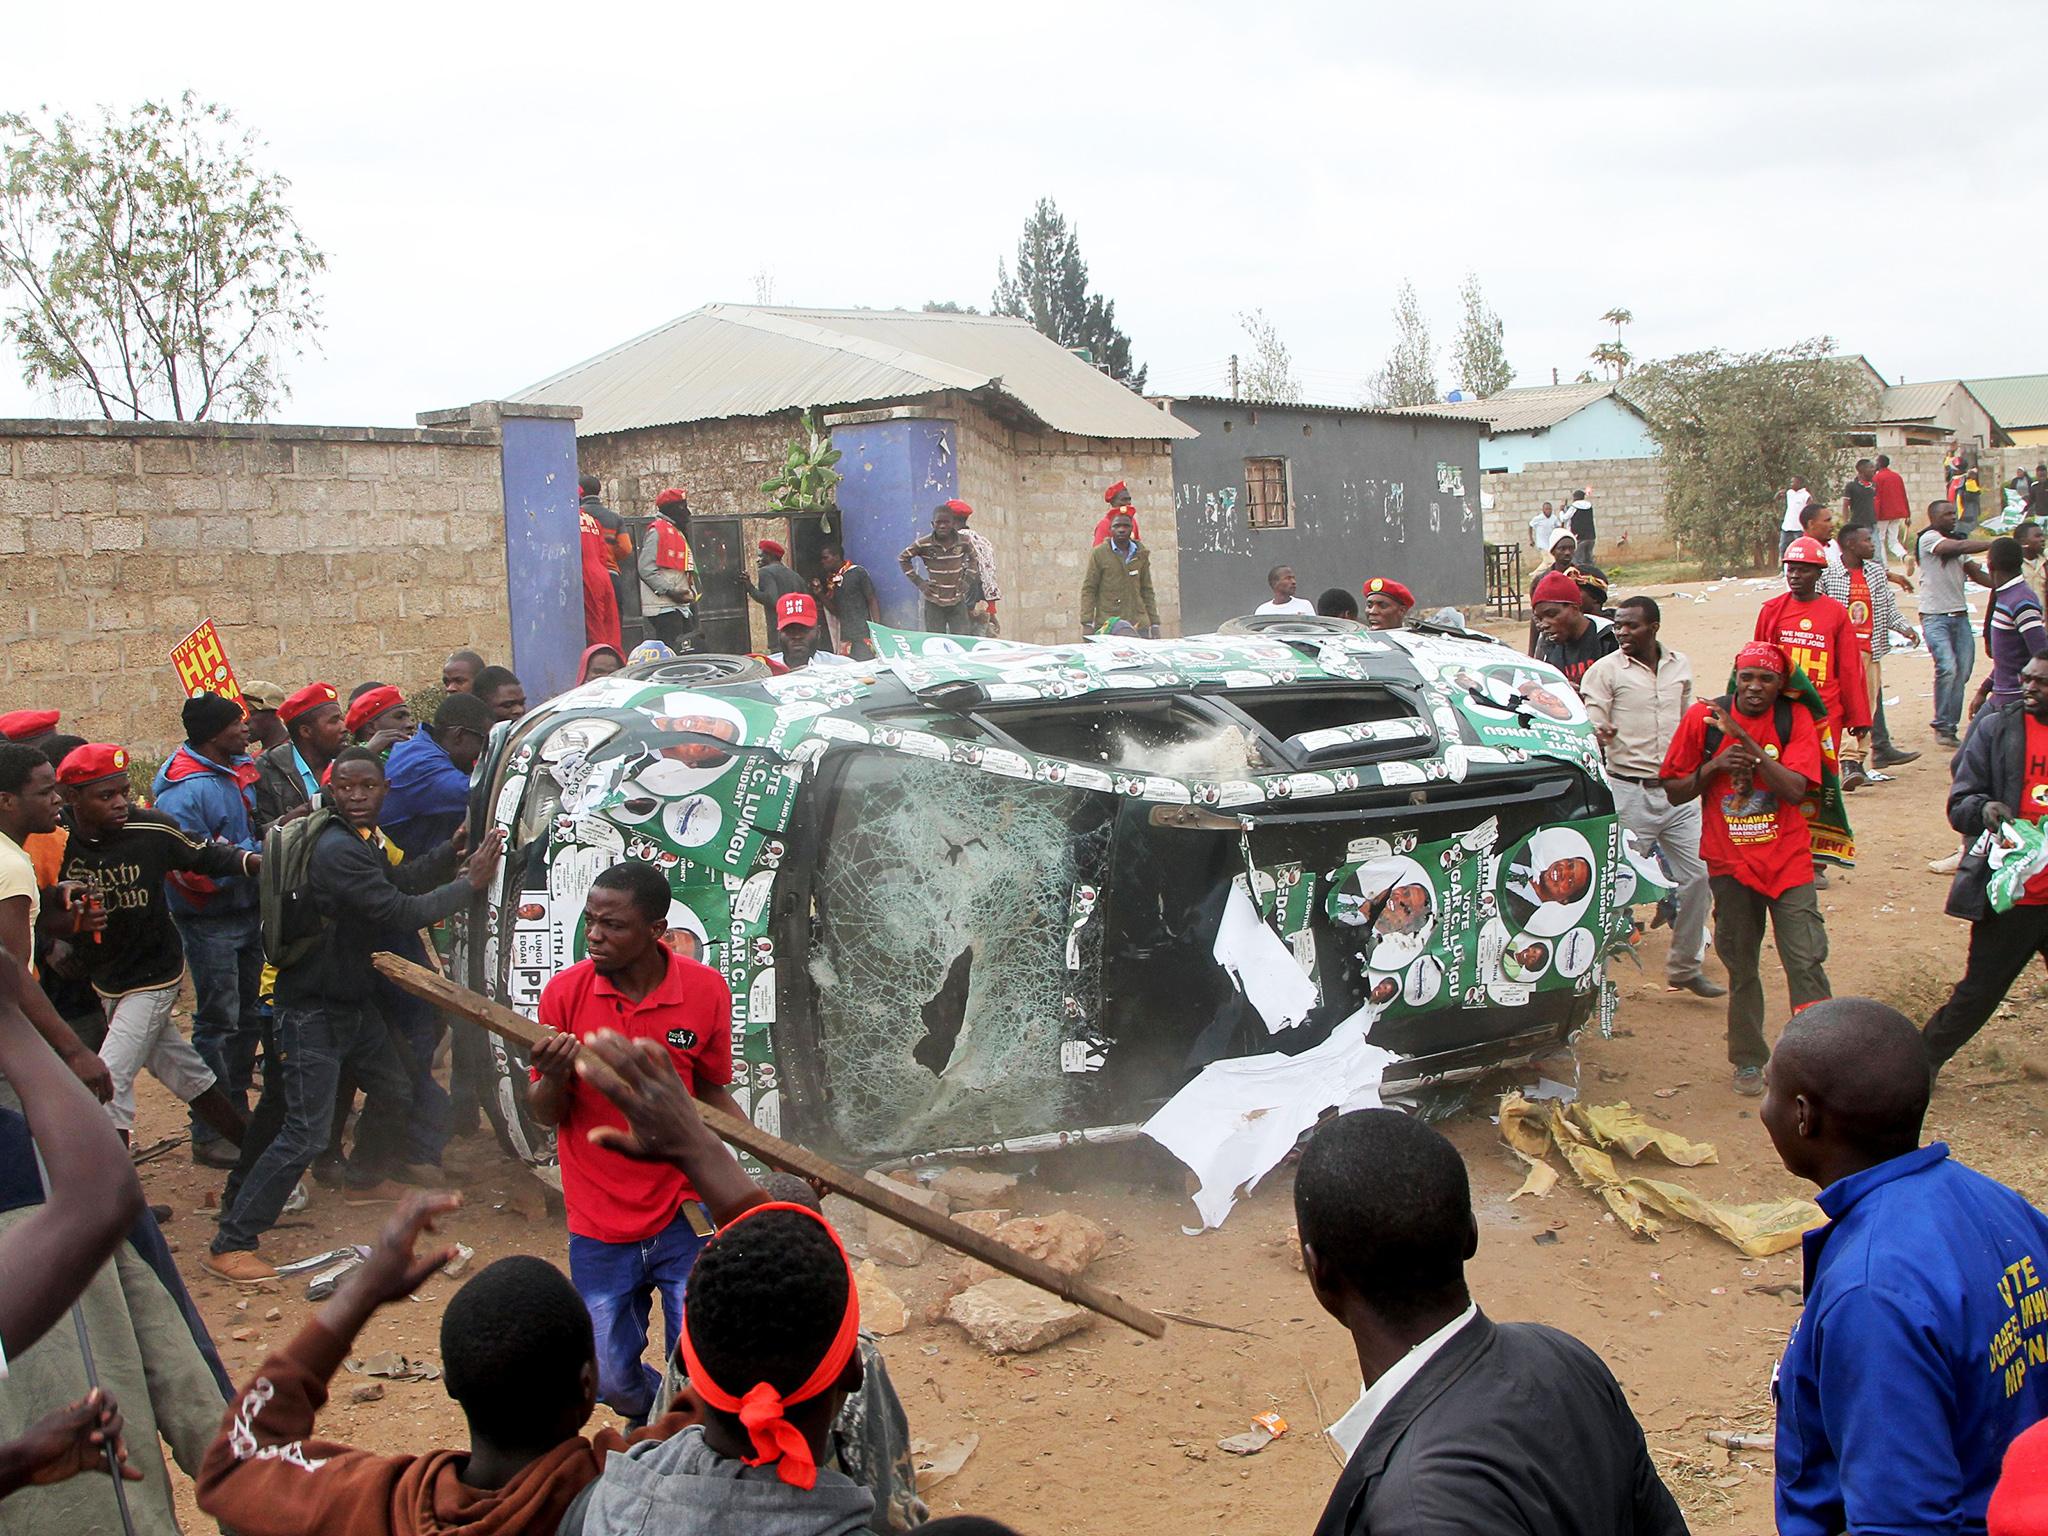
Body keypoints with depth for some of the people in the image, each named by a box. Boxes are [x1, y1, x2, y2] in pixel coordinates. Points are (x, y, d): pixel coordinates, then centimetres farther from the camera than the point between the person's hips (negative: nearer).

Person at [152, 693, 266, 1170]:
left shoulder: (240, 769, 4)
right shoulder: (184, 789, -21)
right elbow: (190, 866, -25)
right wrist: (251, 853, -22)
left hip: (248, 911, 8)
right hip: (210, 920, -8)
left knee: (247, 1016, 17)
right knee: (217, 1023, -3)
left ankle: (237, 1112, 31)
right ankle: (209, 1135, 6)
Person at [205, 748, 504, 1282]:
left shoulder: (365, 842, 7)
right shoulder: (337, 850, -25)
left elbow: (399, 881, 16)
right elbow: (398, 913, -27)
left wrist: (453, 851, 4)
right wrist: (469, 884, -19)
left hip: (354, 1002, 10)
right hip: (312, 1013, -10)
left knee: (394, 1091, 26)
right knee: (306, 1134, -13)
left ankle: (364, 1180, 50)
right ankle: (229, 1244, -6)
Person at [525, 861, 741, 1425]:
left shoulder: (705, 990, -9)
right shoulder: (566, 992, -9)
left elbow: (710, 1092, 4)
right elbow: (546, 1115, -3)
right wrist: (553, 1077, -25)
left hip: (684, 1214, -1)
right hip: (599, 1229, 1)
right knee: (610, 1381, 8)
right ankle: (654, 1422, 44)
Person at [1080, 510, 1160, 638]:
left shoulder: (1140, 554, 11)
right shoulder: (1098, 554, 1)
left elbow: (1147, 590, 16)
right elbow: (1088, 590, 1)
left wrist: (1154, 624, 11)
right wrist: (1087, 624, -7)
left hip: (1138, 626, 3)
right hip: (1106, 626, -3)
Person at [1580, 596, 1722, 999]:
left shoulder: (1680, 665, 8)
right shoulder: (1604, 671, -7)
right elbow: (1591, 734, -13)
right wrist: (1600, 733, -35)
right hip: (1630, 792, -5)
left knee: (1697, 877, 6)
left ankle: (1685, 967, 22)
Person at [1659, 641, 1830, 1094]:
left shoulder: (1795, 719, -4)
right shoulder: (1703, 717, -2)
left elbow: (1795, 789, -17)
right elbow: (1673, 792, 3)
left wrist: (1745, 740, -22)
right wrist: (1714, 765, -15)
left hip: (1788, 862, -1)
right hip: (1730, 864, 1)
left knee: (1806, 962, -10)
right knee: (1741, 968, 9)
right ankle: (1748, 1061, 21)